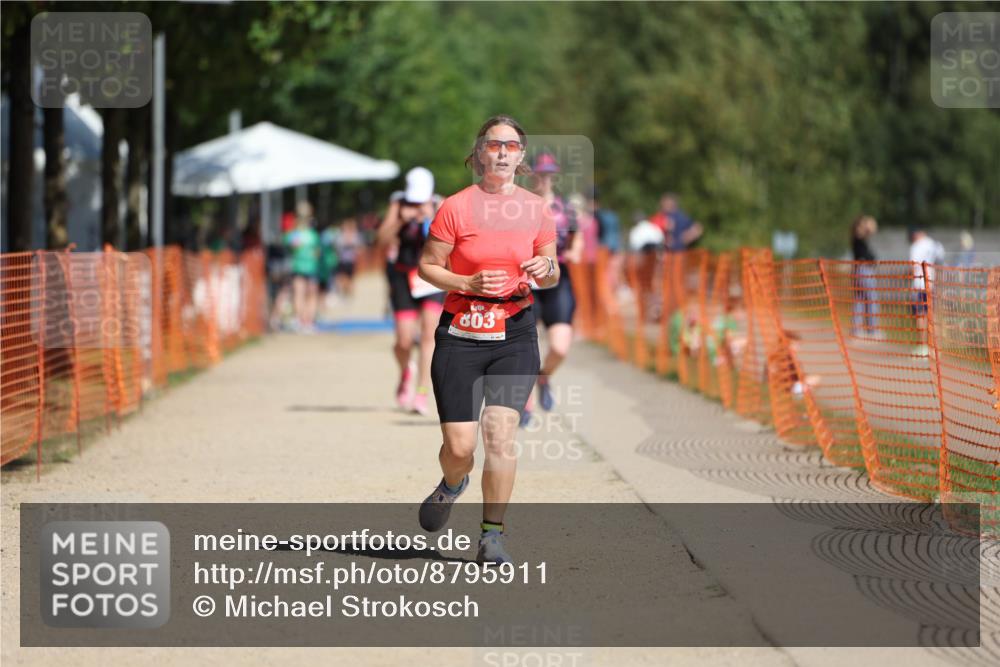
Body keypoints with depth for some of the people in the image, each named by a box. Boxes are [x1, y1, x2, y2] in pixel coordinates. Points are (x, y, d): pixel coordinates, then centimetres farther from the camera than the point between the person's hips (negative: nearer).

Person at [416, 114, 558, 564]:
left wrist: (546, 270, -10)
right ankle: (452, 485, 34)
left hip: (515, 333, 1)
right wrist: (469, 284, -15)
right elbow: (427, 265, 1)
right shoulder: (456, 207, -5)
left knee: (500, 432, -14)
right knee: (459, 446, -4)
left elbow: (551, 277, 13)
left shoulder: (536, 210, 4)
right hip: (460, 336, -1)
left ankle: (492, 537, -4)